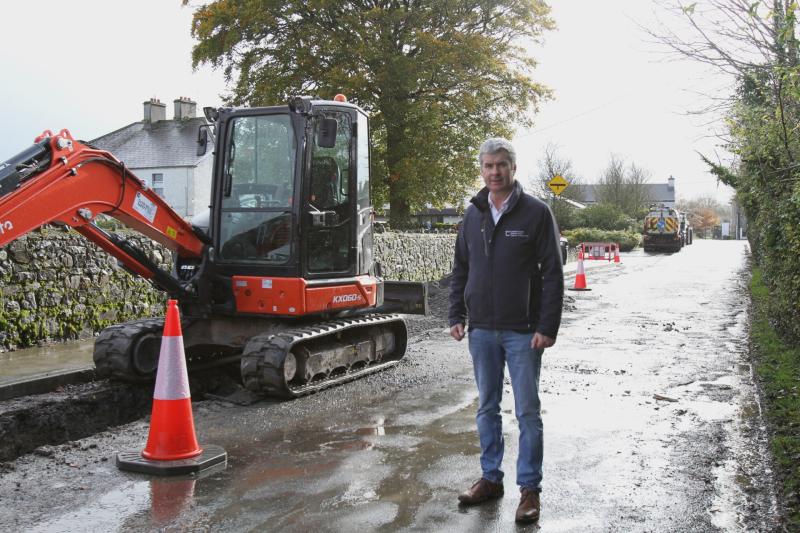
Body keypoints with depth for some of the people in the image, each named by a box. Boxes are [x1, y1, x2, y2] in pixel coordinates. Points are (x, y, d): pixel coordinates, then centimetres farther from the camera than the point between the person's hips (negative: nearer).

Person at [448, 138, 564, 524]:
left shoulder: (536, 213, -6)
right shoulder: (473, 215, 8)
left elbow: (553, 274, -8)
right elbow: (460, 270, 14)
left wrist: (547, 327, -13)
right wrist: (456, 316, 5)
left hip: (522, 332, -4)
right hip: (481, 330, 5)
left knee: (527, 412, 4)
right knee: (487, 408, 14)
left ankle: (529, 488, 16)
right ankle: (490, 478, 28)